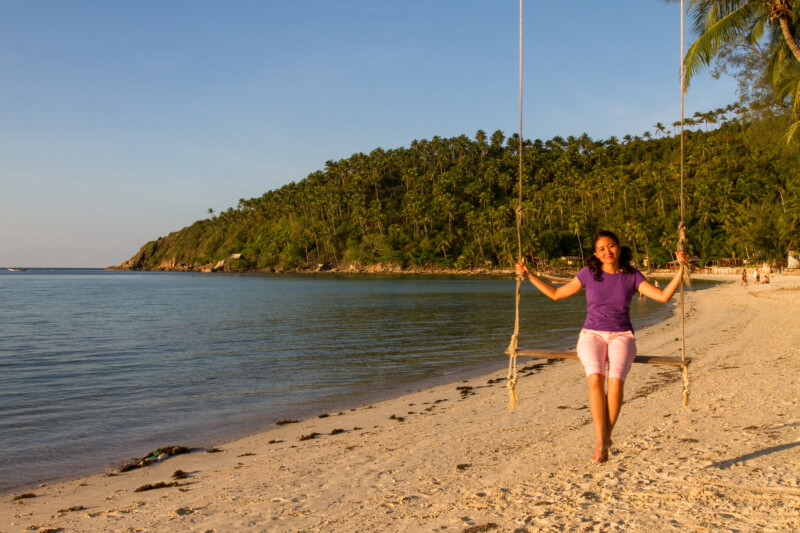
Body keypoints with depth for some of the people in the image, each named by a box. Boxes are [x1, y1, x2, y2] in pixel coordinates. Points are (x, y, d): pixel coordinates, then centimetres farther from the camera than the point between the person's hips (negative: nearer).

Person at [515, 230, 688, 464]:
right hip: (592, 335, 0)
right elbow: (556, 293, 12)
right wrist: (529, 274, 7)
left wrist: (681, 269, -10)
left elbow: (664, 296, -3)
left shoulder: (632, 276, 4)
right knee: (595, 378, -31)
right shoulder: (588, 273, 4)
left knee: (616, 380, -29)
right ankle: (601, 439, -28)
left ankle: (604, 440, -14)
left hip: (621, 337, 0)